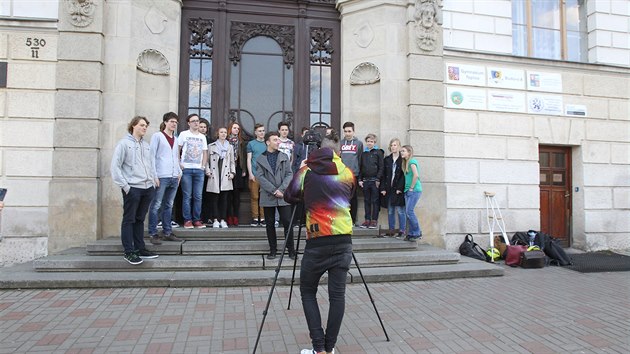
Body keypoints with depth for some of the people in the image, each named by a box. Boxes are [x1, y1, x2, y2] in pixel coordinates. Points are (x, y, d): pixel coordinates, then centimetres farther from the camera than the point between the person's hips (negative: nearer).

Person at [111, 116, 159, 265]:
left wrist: (153, 182, 11)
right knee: (129, 220, 1)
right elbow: (115, 166, -8)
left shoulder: (146, 145, 16)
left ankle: (140, 249, 20)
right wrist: (125, 186, -13)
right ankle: (129, 252, 5)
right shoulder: (124, 143, -3)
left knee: (140, 219, 13)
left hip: (148, 188, 6)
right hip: (132, 188, -6)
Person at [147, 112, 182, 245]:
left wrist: (179, 172, 15)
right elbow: (152, 156, -5)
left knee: (169, 205, 11)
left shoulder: (175, 138, 19)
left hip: (174, 177, 6)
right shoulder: (157, 136, 0)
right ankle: (153, 234, 2)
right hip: (161, 177, -6)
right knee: (156, 205, -3)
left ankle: (167, 232, 17)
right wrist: (154, 175, -11)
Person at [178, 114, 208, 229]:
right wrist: (179, 164, -6)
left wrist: (203, 165, 6)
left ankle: (197, 220, 10)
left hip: (199, 170, 3)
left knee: (198, 197, 3)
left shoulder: (202, 137, 17)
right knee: (187, 196, -2)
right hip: (186, 169, -3)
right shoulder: (184, 134, 5)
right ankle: (187, 220, 5)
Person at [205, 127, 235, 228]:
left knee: (224, 199, 1)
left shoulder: (230, 147, 15)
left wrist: (232, 172, 3)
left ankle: (223, 220, 7)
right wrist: (208, 171, -4)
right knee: (215, 198, -1)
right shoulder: (211, 146, 9)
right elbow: (207, 160, 8)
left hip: (225, 176, 2)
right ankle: (215, 220, 4)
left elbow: (232, 162, 15)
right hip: (214, 176, -2)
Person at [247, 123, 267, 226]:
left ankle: (263, 218, 5)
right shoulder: (251, 144, 8)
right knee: (254, 197, -1)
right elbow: (249, 159, 5)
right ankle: (255, 218, 5)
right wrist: (250, 173, -4)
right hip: (254, 174, -1)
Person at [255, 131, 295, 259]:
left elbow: (289, 174, 2)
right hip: (268, 197, 0)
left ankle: (291, 249, 8)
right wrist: (273, 191, -12)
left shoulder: (284, 157, 10)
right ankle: (273, 250, 18)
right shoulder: (260, 159, 6)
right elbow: (260, 177, -4)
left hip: (283, 196, 0)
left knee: (287, 223, -2)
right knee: (270, 224, 7)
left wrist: (281, 189, -11)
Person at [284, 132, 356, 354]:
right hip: (343, 240, 2)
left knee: (308, 292, 12)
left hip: (317, 242, -2)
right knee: (337, 294, 8)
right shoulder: (348, 174, 7)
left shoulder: (306, 171, 3)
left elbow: (289, 197, 16)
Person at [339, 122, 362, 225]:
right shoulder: (340, 143, 10)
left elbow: (360, 158, 3)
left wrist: (357, 169, -2)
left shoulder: (359, 143, 5)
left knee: (353, 198, 4)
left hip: (353, 174, -2)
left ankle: (353, 219, 12)